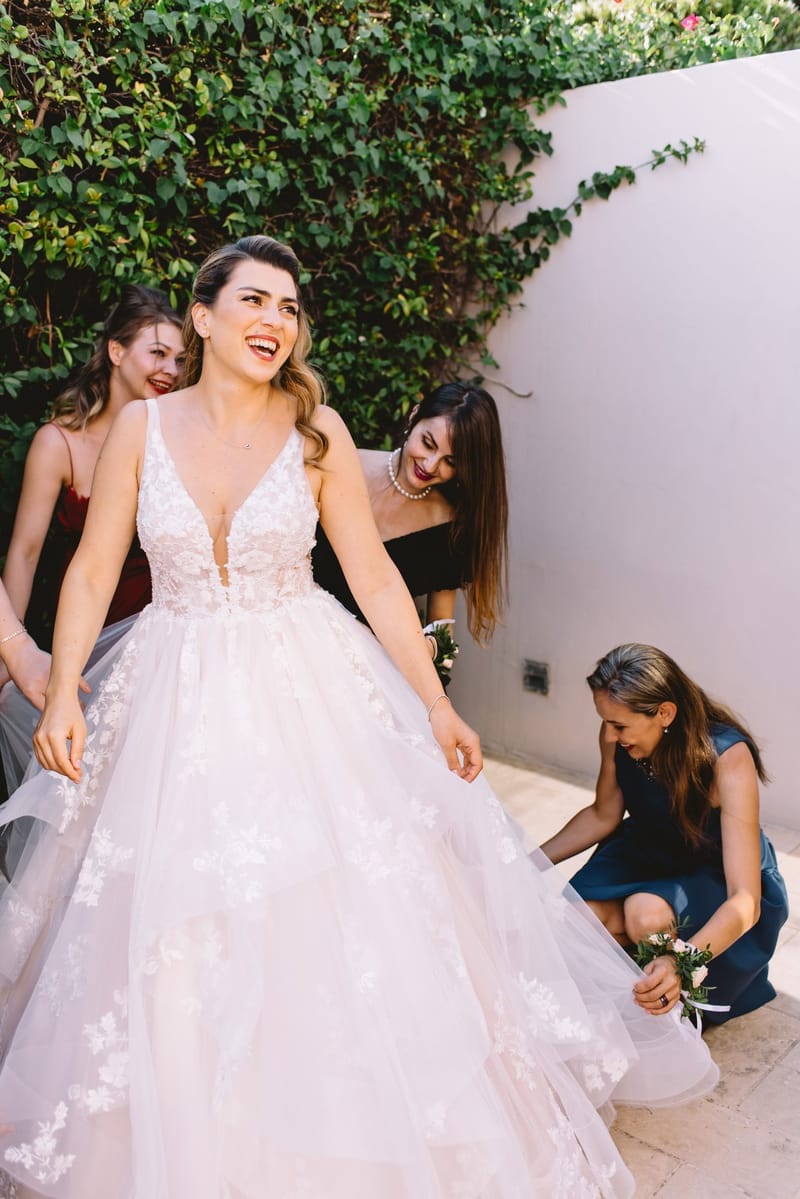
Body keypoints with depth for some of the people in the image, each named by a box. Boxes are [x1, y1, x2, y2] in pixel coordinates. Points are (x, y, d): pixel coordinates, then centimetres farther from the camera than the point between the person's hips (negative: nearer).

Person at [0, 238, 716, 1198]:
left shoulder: (316, 430, -3)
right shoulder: (142, 426, -1)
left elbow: (375, 578, -2)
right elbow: (92, 573, 1)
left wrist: (436, 705, -6)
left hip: (309, 697, 0)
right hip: (175, 708, 1)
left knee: (339, 918, 4)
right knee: (171, 947, 8)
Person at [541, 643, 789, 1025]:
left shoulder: (727, 757, -33)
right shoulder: (618, 737, -18)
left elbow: (745, 902, -36)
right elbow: (603, 815, 3)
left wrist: (682, 964, -54)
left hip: (720, 879, -4)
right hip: (649, 853, 4)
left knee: (646, 913, -35)